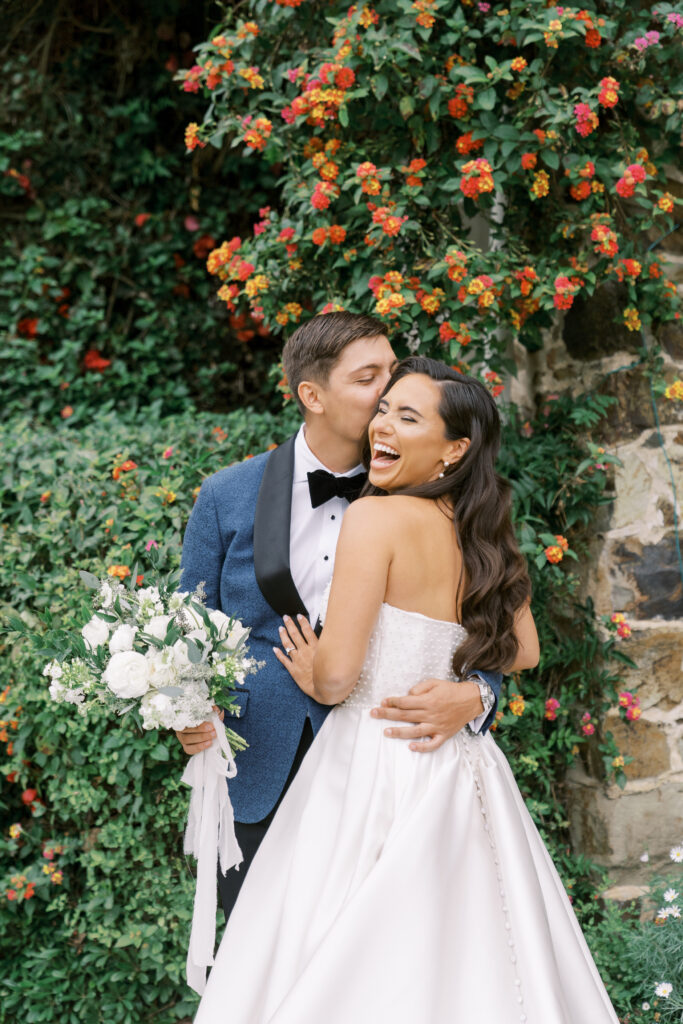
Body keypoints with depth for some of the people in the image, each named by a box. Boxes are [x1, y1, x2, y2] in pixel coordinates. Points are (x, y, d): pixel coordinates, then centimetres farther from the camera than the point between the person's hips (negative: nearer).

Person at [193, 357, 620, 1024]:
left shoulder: (377, 517, -13)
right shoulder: (482, 534, 8)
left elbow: (335, 674, -16)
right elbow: (522, 653, 18)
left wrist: (311, 680, 5)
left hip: (378, 764, -7)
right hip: (463, 768, 7)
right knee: (466, 959, 14)